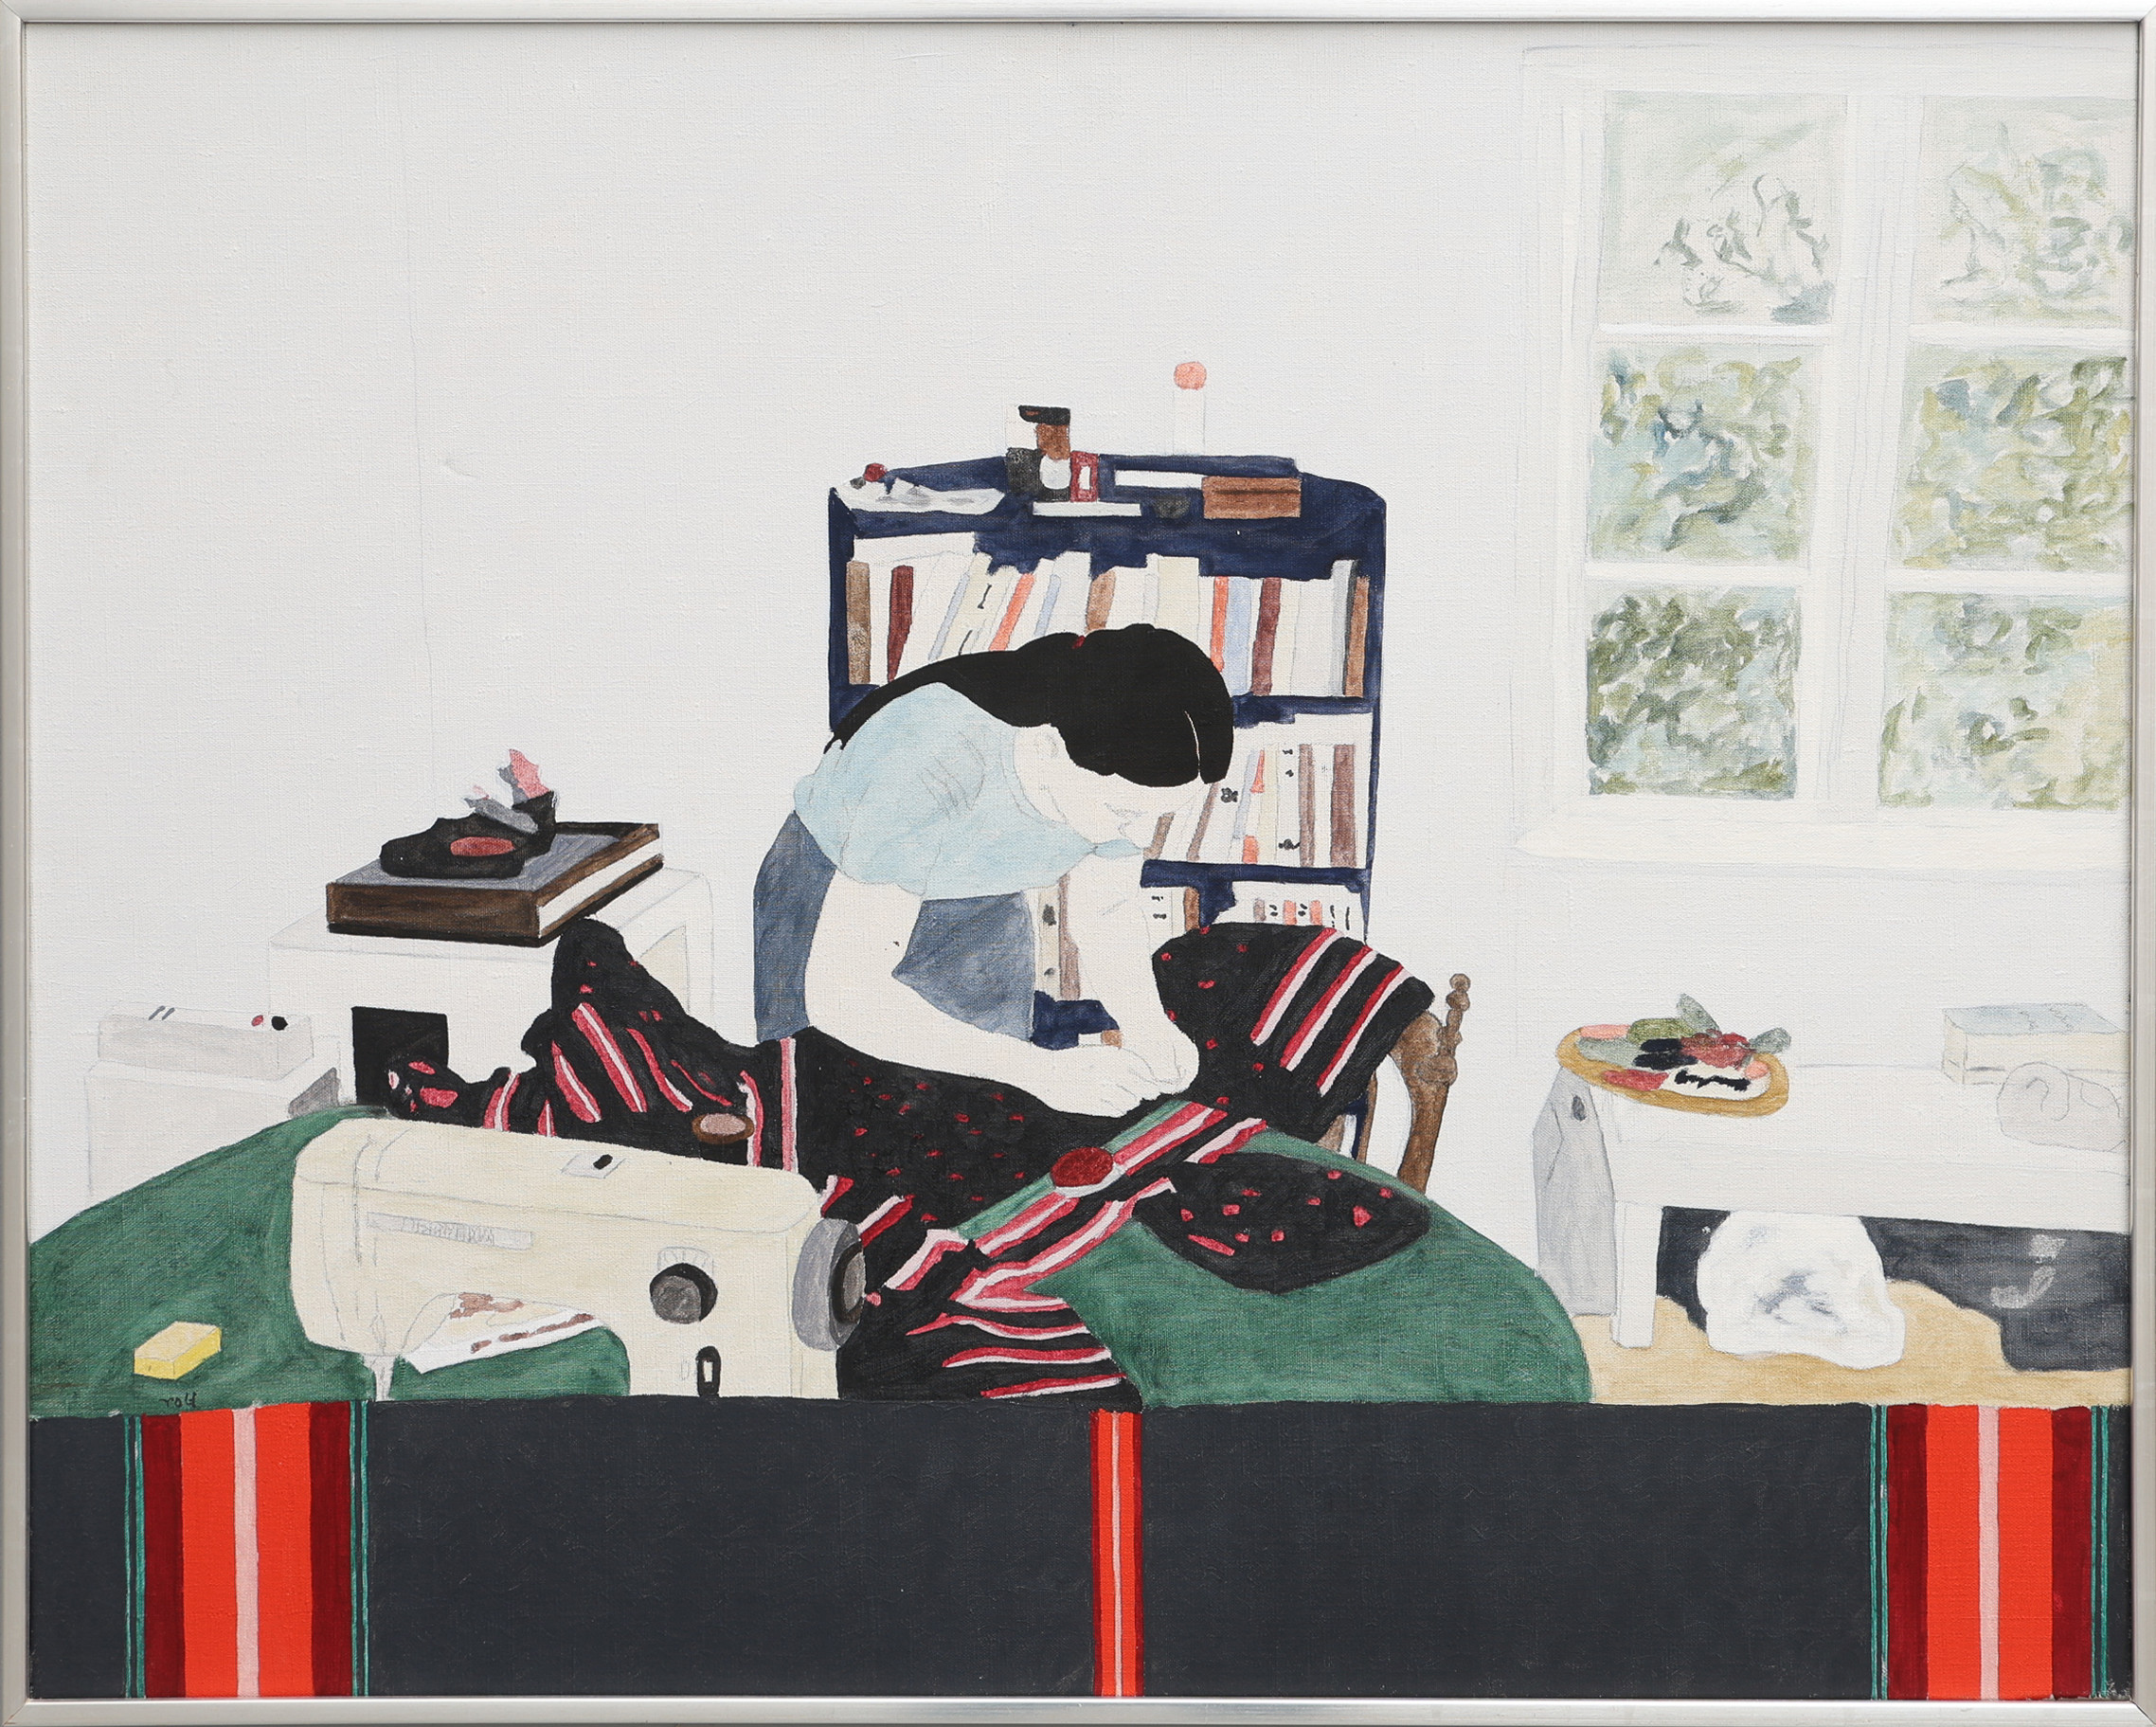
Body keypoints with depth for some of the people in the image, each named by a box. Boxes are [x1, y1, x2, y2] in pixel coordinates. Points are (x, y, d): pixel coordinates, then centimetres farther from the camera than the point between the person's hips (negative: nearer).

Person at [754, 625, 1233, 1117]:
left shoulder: (1126, 768, -26)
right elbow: (838, 993, -42)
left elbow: (1107, 909, -7)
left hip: (983, 915, 4)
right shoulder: (925, 774, -43)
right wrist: (1042, 1069, -46)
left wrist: (1147, 1022, -27)